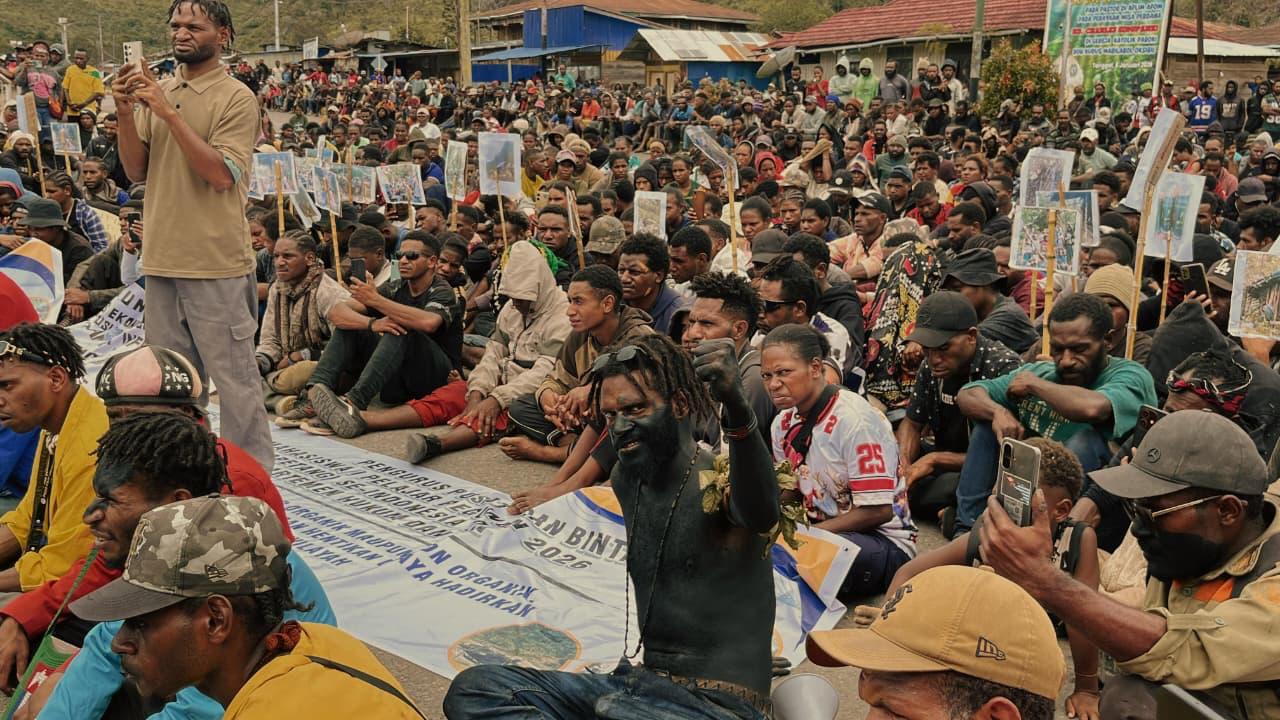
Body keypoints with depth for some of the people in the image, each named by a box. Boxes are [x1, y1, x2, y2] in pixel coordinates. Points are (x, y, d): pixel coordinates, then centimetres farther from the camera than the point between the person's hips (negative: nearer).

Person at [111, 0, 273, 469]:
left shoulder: (236, 98, -7)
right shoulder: (158, 92, 11)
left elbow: (221, 174, -19)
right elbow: (136, 171, 7)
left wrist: (170, 113, -22)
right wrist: (126, 113, -7)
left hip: (216, 265, -6)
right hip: (162, 260, 7)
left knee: (234, 378, 1)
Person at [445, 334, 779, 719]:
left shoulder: (720, 481, -15)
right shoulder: (625, 479, 10)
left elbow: (762, 513, -41)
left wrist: (736, 405, -58)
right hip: (639, 679, 9)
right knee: (473, 689, -5)